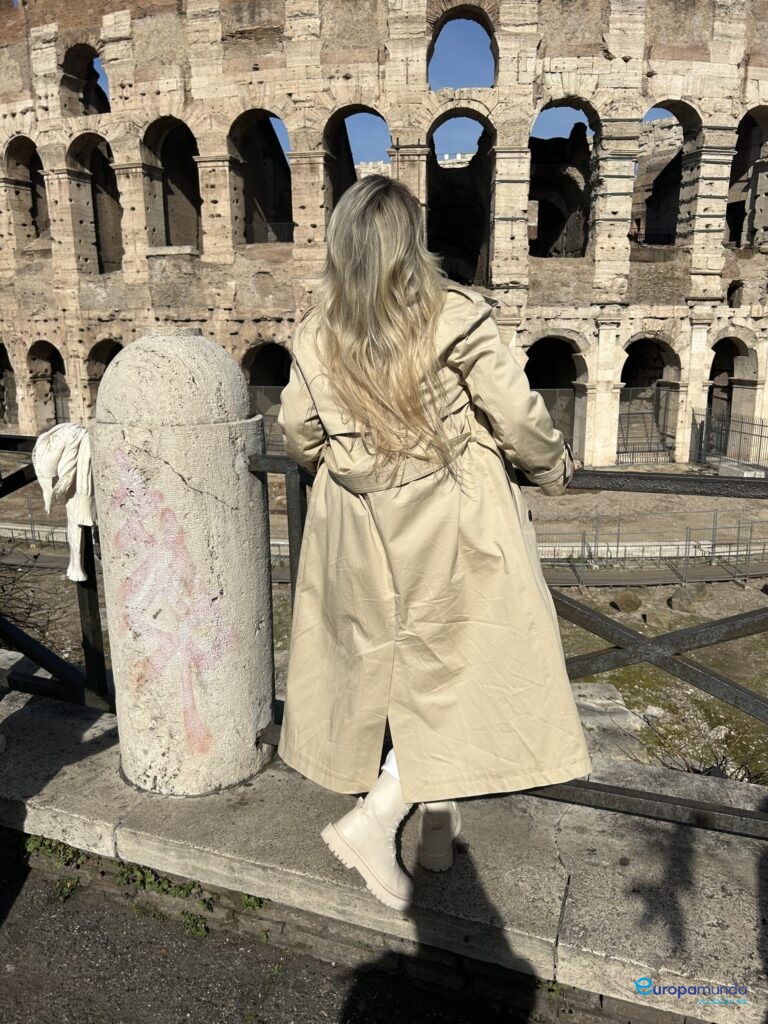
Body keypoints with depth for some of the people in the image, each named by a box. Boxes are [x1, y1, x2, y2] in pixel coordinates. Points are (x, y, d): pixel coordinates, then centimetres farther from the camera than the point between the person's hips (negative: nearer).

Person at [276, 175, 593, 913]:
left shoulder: (316, 333, -1)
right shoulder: (455, 316, -13)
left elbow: (298, 436, 7)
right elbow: (517, 417, -9)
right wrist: (553, 469, 10)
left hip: (361, 530, 5)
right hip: (452, 522, -4)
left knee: (387, 662, 18)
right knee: (453, 668, 10)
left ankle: (437, 819, 34)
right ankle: (374, 820, 7)